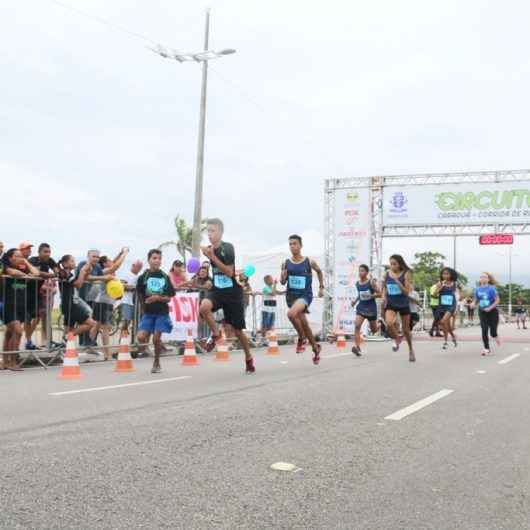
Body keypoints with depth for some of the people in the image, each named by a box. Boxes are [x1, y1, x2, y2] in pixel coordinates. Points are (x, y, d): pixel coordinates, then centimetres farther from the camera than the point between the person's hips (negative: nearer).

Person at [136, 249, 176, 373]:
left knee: (156, 338, -5)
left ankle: (156, 363, 15)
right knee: (141, 337, -13)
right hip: (148, 312, 0)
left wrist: (158, 298, -14)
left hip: (162, 312, 0)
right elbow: (140, 295, 11)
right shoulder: (143, 277, 0)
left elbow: (169, 298, 2)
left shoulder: (165, 277, 2)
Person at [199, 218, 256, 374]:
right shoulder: (210, 249, 1)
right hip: (217, 290, 4)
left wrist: (212, 257, -26)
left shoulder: (227, 248, -17)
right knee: (204, 306, -32)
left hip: (233, 293, -4)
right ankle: (215, 334, -6)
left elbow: (229, 272, -23)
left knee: (238, 330, 5)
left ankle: (249, 358, 29)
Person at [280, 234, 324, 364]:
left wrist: (321, 287, 16)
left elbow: (319, 271, 15)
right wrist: (283, 277, -13)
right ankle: (315, 348, 34)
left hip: (305, 295, -4)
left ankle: (301, 338, -7)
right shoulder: (286, 263, 0)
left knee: (291, 313, -32)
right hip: (291, 295, 4)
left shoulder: (309, 262, -6)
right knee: (303, 323, 13)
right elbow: (282, 282, 9)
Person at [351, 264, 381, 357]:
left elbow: (379, 294, -10)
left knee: (373, 330, 12)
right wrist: (355, 300, 7)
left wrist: (370, 296, -23)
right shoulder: (357, 283, 5)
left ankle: (379, 325, 49)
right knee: (357, 326, -21)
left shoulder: (371, 282, -10)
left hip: (371, 308, -3)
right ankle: (357, 347, -25)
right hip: (361, 307, 3)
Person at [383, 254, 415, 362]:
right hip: (391, 304, 1)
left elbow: (407, 292, -15)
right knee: (389, 323, -27)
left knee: (406, 329, 10)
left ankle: (411, 349, 36)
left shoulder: (406, 274, -10)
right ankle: (397, 339, 4)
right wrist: (384, 297, -3)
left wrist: (397, 281, -25)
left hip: (403, 304, -1)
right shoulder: (387, 275, -1)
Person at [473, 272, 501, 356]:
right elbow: (475, 300, 11)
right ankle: (487, 349, 0)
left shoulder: (492, 288, -12)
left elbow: (497, 300, -13)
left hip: (492, 312, -3)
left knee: (493, 332, -1)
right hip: (482, 312, 3)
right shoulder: (477, 289, 2)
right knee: (484, 331, -8)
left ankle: (496, 337, 37)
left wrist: (490, 308, -23)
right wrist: (473, 304, -12)